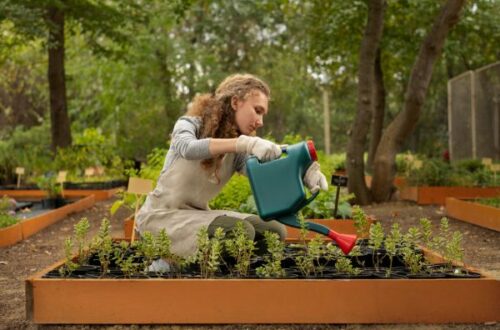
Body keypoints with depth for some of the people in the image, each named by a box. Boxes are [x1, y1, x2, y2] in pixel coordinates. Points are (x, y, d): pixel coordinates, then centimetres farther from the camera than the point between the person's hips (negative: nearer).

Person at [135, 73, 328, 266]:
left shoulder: (237, 153, 4)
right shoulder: (190, 124, -10)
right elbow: (189, 148, -36)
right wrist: (244, 143, -49)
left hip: (197, 215, 7)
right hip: (161, 215, -7)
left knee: (274, 231, -3)